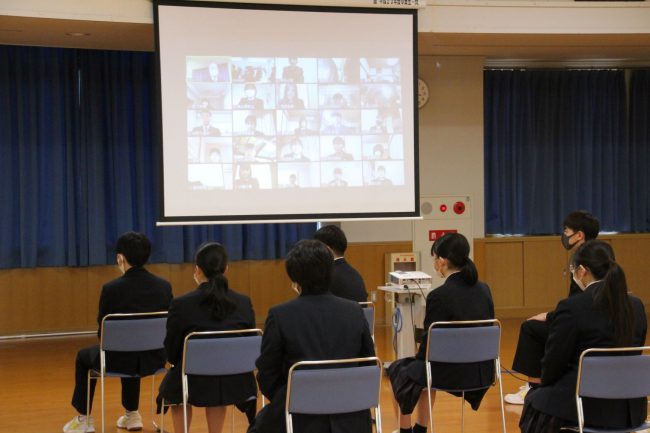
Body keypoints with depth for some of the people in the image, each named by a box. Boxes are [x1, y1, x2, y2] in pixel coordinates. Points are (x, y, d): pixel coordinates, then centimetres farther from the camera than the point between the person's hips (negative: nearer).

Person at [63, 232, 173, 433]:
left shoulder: (111, 289, -17)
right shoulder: (164, 286, -6)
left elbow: (103, 332, -6)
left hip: (119, 361, -4)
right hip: (154, 359, 4)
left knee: (84, 356, 29)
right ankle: (132, 414, 43)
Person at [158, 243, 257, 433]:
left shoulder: (181, 305, -13)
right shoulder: (244, 303, -5)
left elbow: (172, 354, -3)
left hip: (195, 383, -2)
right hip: (237, 384, 2)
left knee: (174, 384, 33)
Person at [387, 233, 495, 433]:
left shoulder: (439, 296, -19)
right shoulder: (484, 289, 2)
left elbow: (429, 343, -14)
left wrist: (420, 356, 10)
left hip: (452, 372, -7)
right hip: (483, 371, 7)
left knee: (399, 369, 21)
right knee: (425, 366, 34)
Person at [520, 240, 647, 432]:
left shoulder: (571, 307, -16)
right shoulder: (637, 306, 3)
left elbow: (553, 363, -9)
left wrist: (545, 381, 12)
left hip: (589, 406, -6)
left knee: (535, 402, 23)